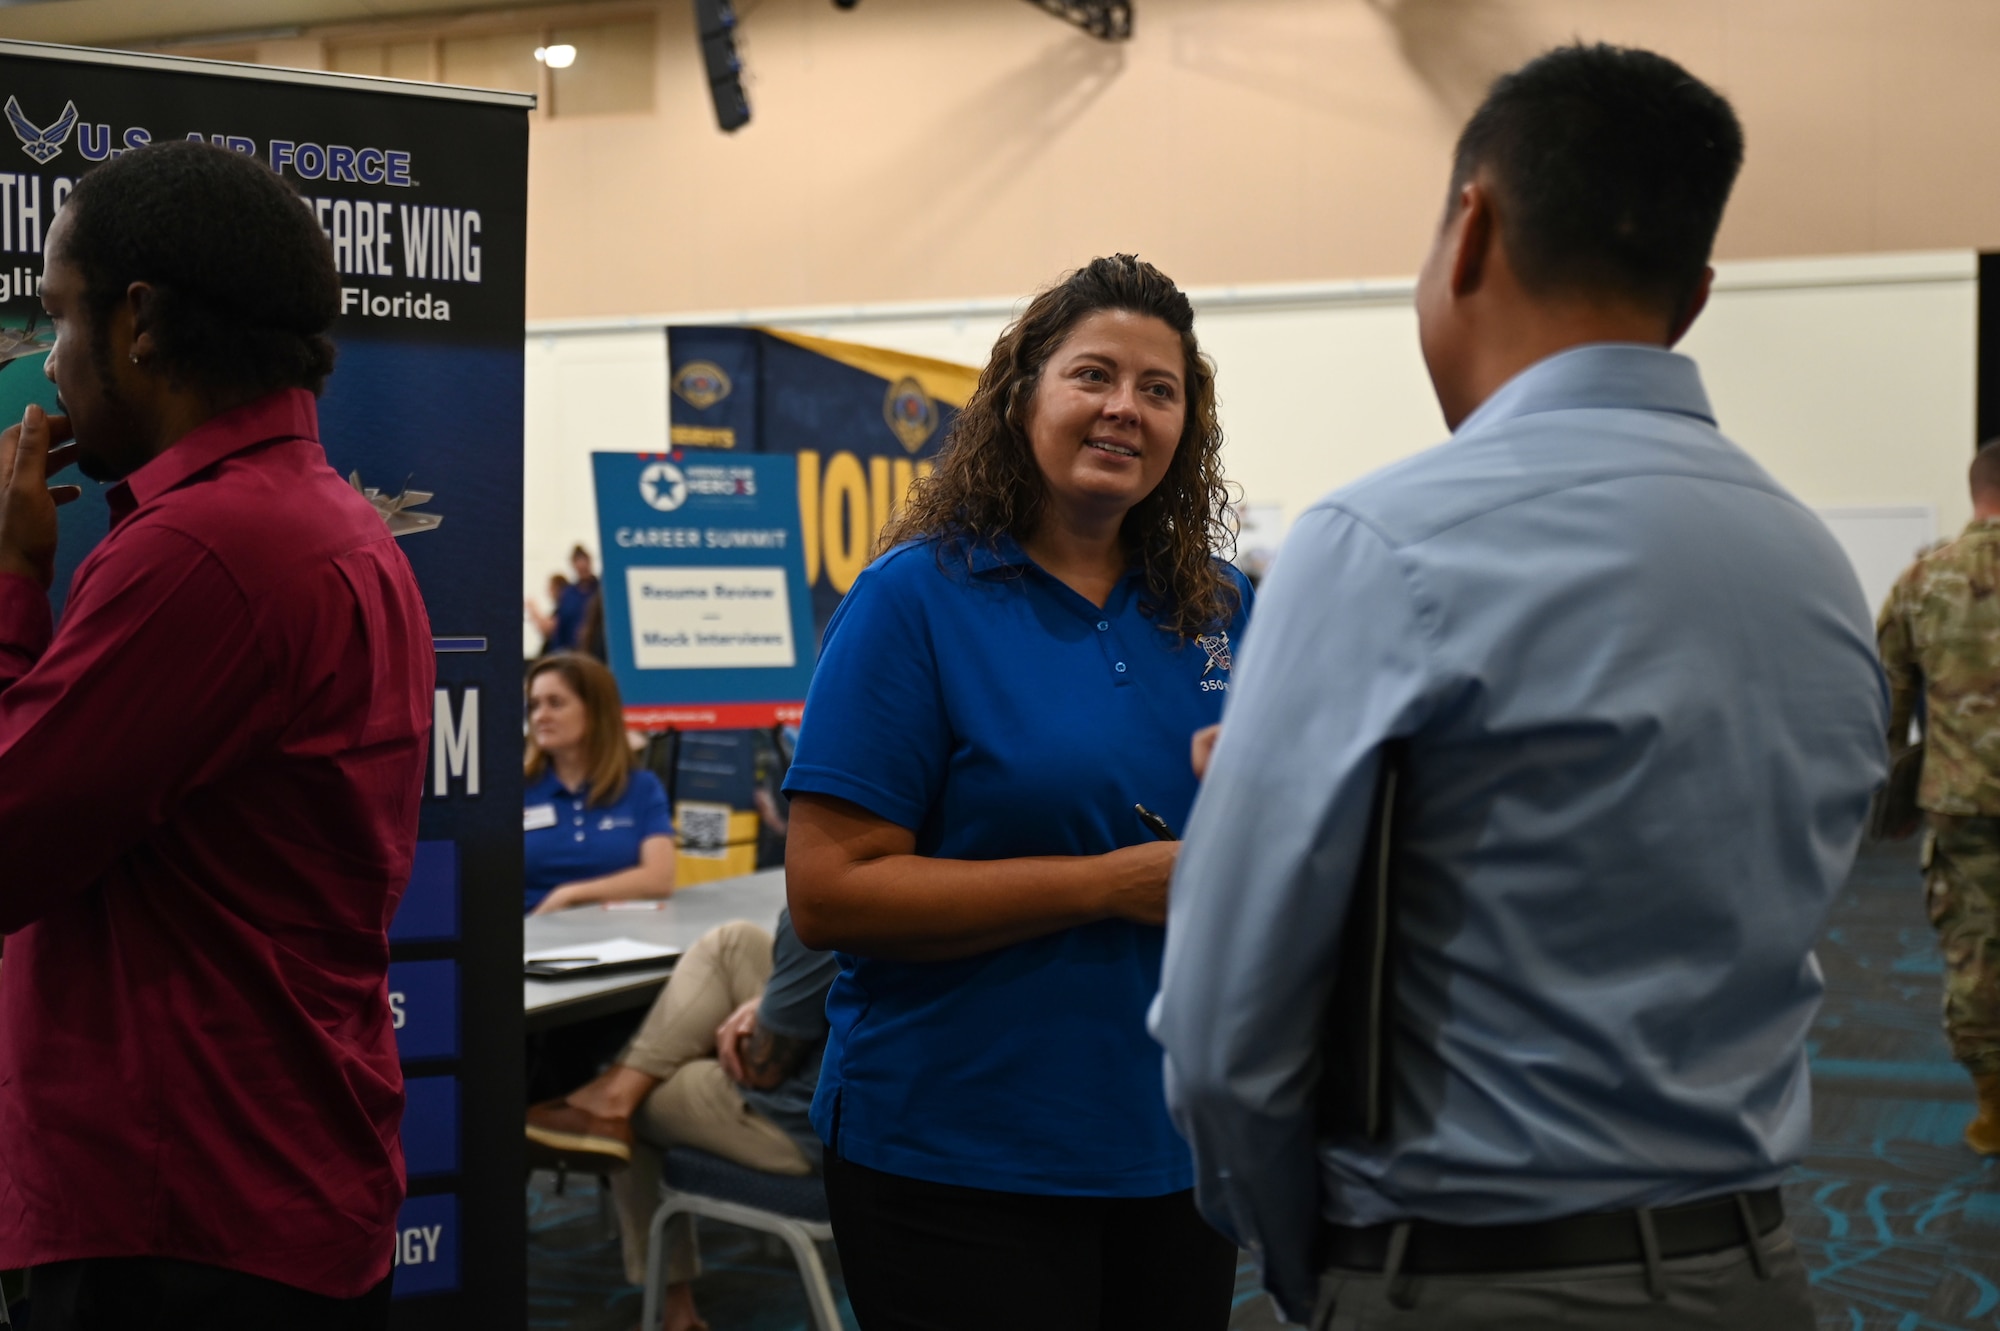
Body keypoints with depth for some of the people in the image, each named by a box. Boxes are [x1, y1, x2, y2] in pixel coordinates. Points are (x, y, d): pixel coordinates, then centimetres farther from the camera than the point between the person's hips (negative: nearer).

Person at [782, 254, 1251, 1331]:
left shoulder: (1222, 610, 6)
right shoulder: (918, 598, -9)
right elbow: (829, 892, -15)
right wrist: (1110, 885, -19)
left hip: (1179, 1148, 6)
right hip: (957, 1162, -5)